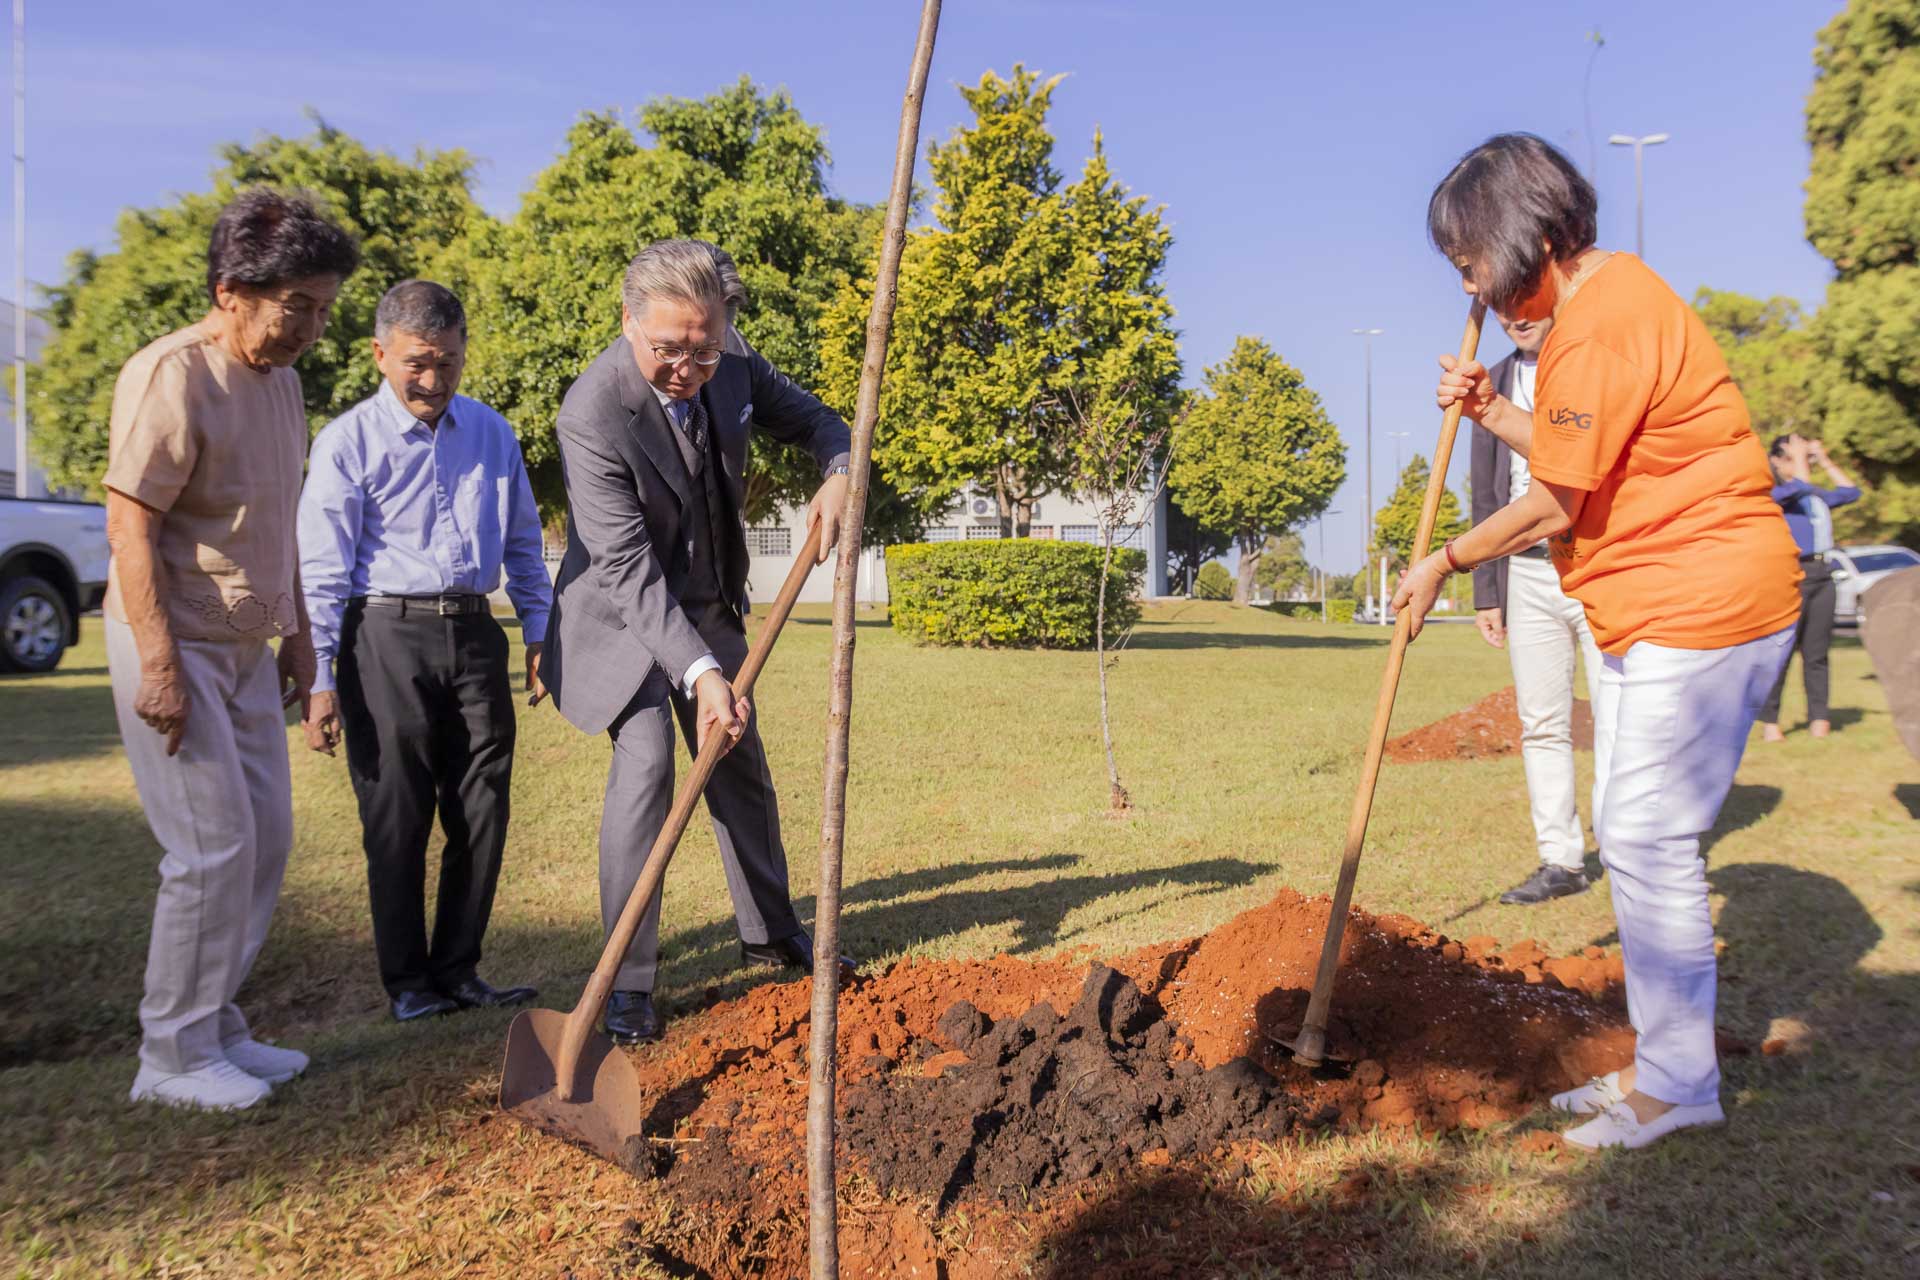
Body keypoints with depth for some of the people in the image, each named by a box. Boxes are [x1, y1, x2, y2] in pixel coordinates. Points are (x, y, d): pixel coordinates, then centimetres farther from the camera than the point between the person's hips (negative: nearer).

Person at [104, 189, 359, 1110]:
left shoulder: (281, 379, 10)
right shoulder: (172, 375, -16)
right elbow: (129, 525, -19)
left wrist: (298, 634, 18)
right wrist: (159, 665, -22)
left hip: (249, 649, 9)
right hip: (175, 646, -9)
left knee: (265, 837, 10)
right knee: (212, 849, -7)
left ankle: (215, 1029, 24)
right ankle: (173, 1057, 10)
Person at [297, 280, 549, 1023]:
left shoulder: (490, 432, 11)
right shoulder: (348, 442, -3)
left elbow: (522, 543, 18)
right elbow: (322, 570, -5)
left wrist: (538, 634, 12)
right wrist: (319, 679, -10)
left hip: (473, 633, 4)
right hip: (387, 636, -4)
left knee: (482, 814, 7)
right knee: (396, 820, 3)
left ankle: (457, 971, 21)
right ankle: (407, 982, 17)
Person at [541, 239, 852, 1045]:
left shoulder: (730, 364, -14)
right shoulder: (593, 412, -32)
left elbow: (812, 419, 3)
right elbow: (629, 569, -33)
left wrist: (837, 474, -20)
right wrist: (701, 673, -41)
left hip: (708, 606, 6)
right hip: (622, 614, -6)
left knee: (741, 766, 14)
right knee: (645, 761, -20)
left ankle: (770, 932, 33)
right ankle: (629, 980, -8)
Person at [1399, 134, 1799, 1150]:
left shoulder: (1603, 322, -19)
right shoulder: (1599, 299, 15)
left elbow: (1552, 508, -17)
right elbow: (1582, 462, 15)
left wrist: (1445, 562, -4)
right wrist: (1493, 412, 4)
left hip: (1701, 601, -11)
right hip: (1654, 608, 11)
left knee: (1649, 838, -6)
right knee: (1631, 838, 13)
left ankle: (1679, 1080, 8)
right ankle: (1665, 1062, 23)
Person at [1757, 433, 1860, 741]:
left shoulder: (1815, 496, 22)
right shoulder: (1772, 491, -1)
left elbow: (1851, 493, 30)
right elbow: (1801, 486, -17)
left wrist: (1825, 460, 25)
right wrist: (1800, 454, -1)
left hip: (1821, 576, 7)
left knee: (1816, 653, 4)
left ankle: (1818, 716, 5)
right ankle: (1769, 720, -6)